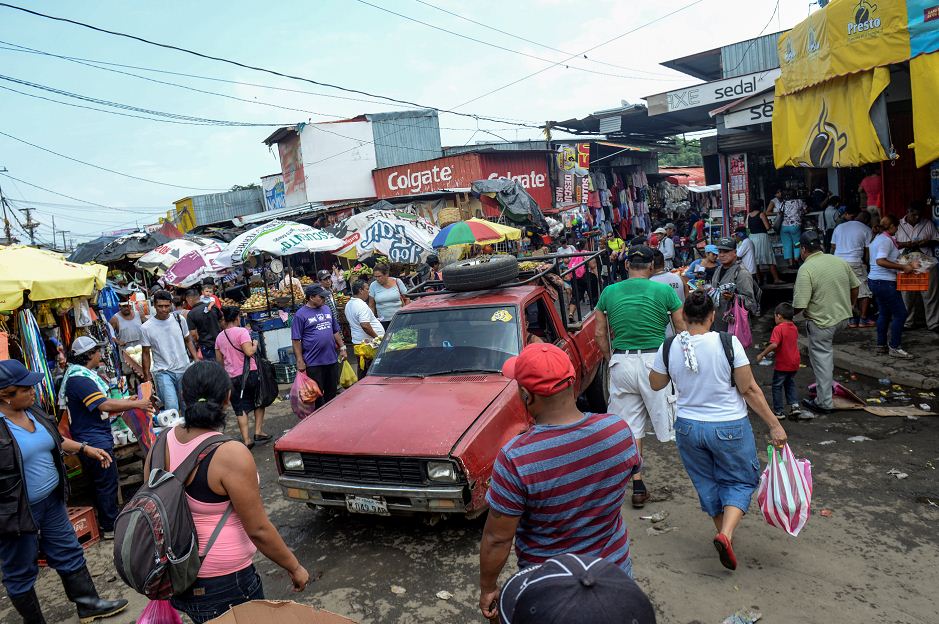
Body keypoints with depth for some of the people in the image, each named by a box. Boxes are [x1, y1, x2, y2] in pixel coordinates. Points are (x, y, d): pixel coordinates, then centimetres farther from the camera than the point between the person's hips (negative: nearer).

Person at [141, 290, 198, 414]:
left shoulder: (179, 319, -1)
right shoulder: (146, 328, -7)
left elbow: (188, 340, 10)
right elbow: (146, 354, 1)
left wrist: (196, 359, 0)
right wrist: (147, 377, 1)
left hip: (184, 369, 3)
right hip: (163, 372, -3)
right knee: (171, 408, -16)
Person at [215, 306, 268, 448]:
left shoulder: (219, 336, 8)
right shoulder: (242, 331, -11)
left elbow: (219, 360, 12)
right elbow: (249, 352, -21)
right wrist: (255, 345, -2)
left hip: (232, 377, 4)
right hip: (250, 373, -4)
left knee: (241, 409, 5)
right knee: (259, 401, 17)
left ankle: (246, 440, 1)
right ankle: (258, 432, 13)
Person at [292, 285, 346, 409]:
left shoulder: (327, 309, 11)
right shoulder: (301, 314, -8)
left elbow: (336, 331, 20)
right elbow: (296, 340, -9)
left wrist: (342, 348, 15)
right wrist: (300, 361, -13)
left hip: (332, 360, 6)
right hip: (313, 362, -5)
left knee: (332, 393, 15)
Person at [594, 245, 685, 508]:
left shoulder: (608, 292, 5)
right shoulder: (664, 291, -3)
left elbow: (600, 334, 7)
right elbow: (682, 331, 1)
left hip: (621, 363, 2)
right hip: (655, 360, -2)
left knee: (629, 428, 9)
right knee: (667, 425, 9)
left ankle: (638, 486, 14)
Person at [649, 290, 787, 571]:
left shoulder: (669, 347, -10)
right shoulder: (728, 343, -17)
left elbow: (656, 384, 6)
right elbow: (750, 390, -13)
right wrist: (774, 425, -4)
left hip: (688, 428, 3)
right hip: (729, 428, -2)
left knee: (707, 482, 22)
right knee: (740, 480, 17)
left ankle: (723, 531, 35)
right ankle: (726, 534, -3)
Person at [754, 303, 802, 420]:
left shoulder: (778, 328, -19)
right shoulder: (794, 328, 6)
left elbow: (774, 345, -30)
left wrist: (762, 355, -22)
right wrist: (773, 352, 22)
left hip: (782, 364, -7)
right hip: (794, 363, 7)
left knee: (777, 386, 7)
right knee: (790, 384, 23)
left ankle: (779, 411, 11)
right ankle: (794, 405, 12)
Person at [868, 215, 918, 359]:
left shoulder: (878, 238, 16)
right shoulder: (886, 240, -15)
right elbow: (880, 261, -28)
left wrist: (906, 266, 23)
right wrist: (903, 267, -26)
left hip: (875, 281, 11)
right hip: (884, 282, -11)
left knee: (884, 313, 16)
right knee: (900, 314, -4)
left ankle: (881, 345, 21)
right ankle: (895, 347, -1)